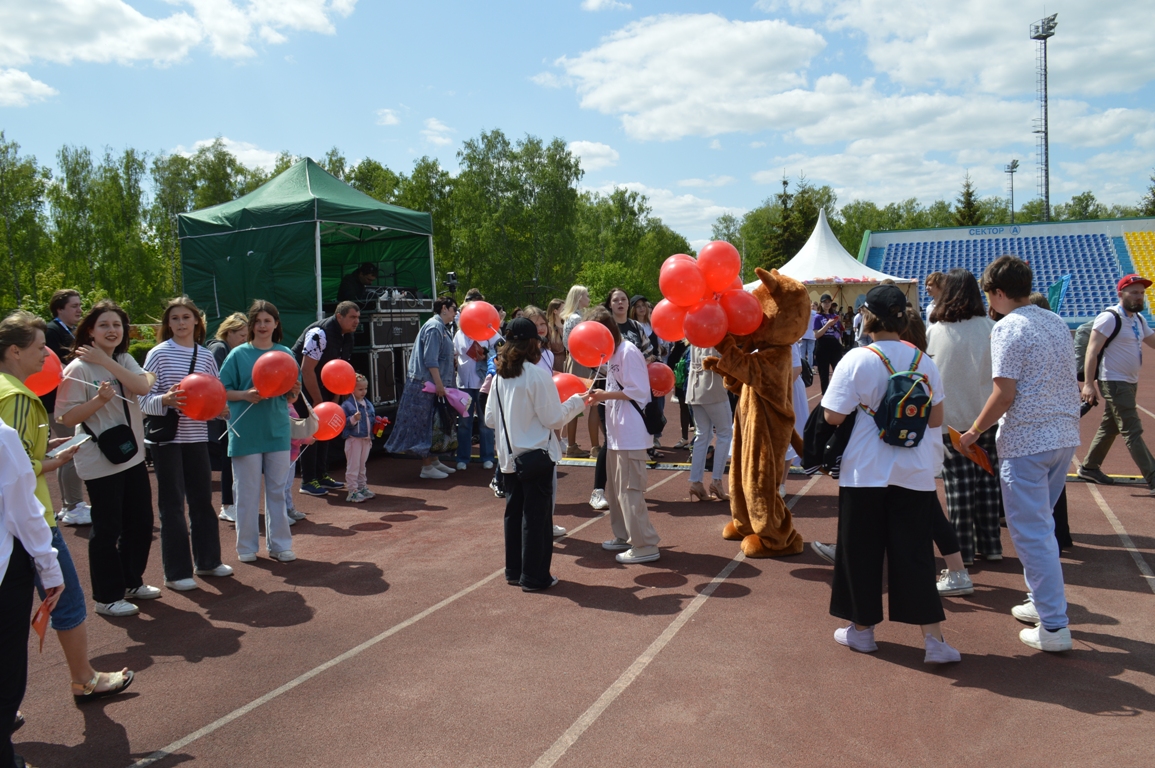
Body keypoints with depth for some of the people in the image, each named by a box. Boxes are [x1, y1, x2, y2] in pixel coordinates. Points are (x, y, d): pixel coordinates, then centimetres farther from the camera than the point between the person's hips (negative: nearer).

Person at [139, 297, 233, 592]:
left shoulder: (206, 355, 7)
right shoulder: (159, 354, -6)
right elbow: (145, 399, -8)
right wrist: (166, 399, -27)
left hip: (196, 436, 4)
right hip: (165, 437, -4)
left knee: (203, 499, 12)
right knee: (172, 504, 1)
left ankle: (208, 560, 27)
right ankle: (176, 572, 11)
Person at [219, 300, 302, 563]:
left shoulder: (285, 354, 7)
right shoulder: (239, 354, -2)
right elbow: (222, 391, -1)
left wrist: (294, 392, -9)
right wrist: (245, 395, -18)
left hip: (277, 430, 3)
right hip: (246, 432, -2)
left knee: (277, 490, 9)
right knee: (247, 492, 5)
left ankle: (279, 544, 19)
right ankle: (247, 546, 18)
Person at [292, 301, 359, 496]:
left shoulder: (347, 337, 2)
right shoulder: (319, 334, -25)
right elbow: (307, 369, -26)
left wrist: (335, 399, 2)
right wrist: (318, 401, -22)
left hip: (323, 384, 9)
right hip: (303, 383, -9)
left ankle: (322, 476, 20)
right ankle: (307, 481, 0)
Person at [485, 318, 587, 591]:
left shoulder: (500, 376, 3)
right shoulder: (537, 375, -16)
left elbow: (490, 419, 7)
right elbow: (553, 419, -14)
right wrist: (577, 402, 0)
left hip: (509, 456, 6)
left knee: (514, 512, 16)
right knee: (536, 515, 3)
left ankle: (514, 570, 26)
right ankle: (534, 576, 10)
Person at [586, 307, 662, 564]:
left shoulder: (628, 351, -13)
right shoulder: (612, 353, 16)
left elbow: (638, 391, -19)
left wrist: (606, 395, -16)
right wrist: (600, 394, -1)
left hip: (630, 432, -10)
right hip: (616, 431, 10)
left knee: (629, 490, -7)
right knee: (614, 488, 17)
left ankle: (645, 546, 1)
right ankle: (624, 536, 29)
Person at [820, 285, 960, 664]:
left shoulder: (857, 359, -12)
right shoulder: (923, 361, 0)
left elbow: (834, 416, -13)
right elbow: (936, 419, 5)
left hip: (866, 472, -3)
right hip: (914, 472, 3)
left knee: (862, 550, 11)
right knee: (914, 552, 8)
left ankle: (862, 629, 23)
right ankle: (934, 640, 7)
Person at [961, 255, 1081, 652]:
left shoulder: (1008, 328, -13)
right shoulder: (1057, 323, 11)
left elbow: (1004, 395, -17)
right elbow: (1066, 381, 16)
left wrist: (973, 432, -5)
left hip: (1026, 441, -8)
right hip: (1065, 436, 8)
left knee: (1031, 532, 0)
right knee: (1040, 524, 21)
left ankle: (1053, 626, 4)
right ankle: (1042, 602, 31)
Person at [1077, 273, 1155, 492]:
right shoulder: (1109, 318, -15)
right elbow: (1092, 350, -20)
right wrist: (1088, 383, -26)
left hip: (1130, 383, 9)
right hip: (1114, 383, -9)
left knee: (1110, 427, 17)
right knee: (1133, 432, -9)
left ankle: (1089, 468, 29)